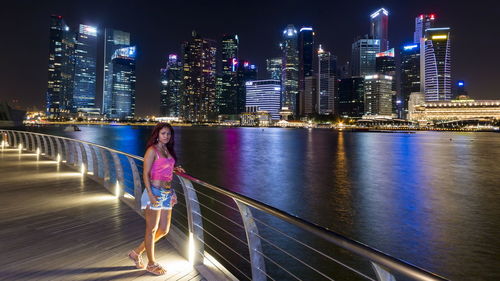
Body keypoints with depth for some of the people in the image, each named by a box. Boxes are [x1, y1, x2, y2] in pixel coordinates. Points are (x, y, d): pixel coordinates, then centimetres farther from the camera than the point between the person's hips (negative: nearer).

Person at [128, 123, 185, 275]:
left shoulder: (168, 150, 12)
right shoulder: (152, 150, -10)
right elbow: (146, 174, -14)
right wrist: (150, 195, -20)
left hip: (167, 193, 8)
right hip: (155, 192, -8)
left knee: (164, 230, 14)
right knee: (152, 230, 7)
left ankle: (137, 252, 31)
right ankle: (151, 264, 24)